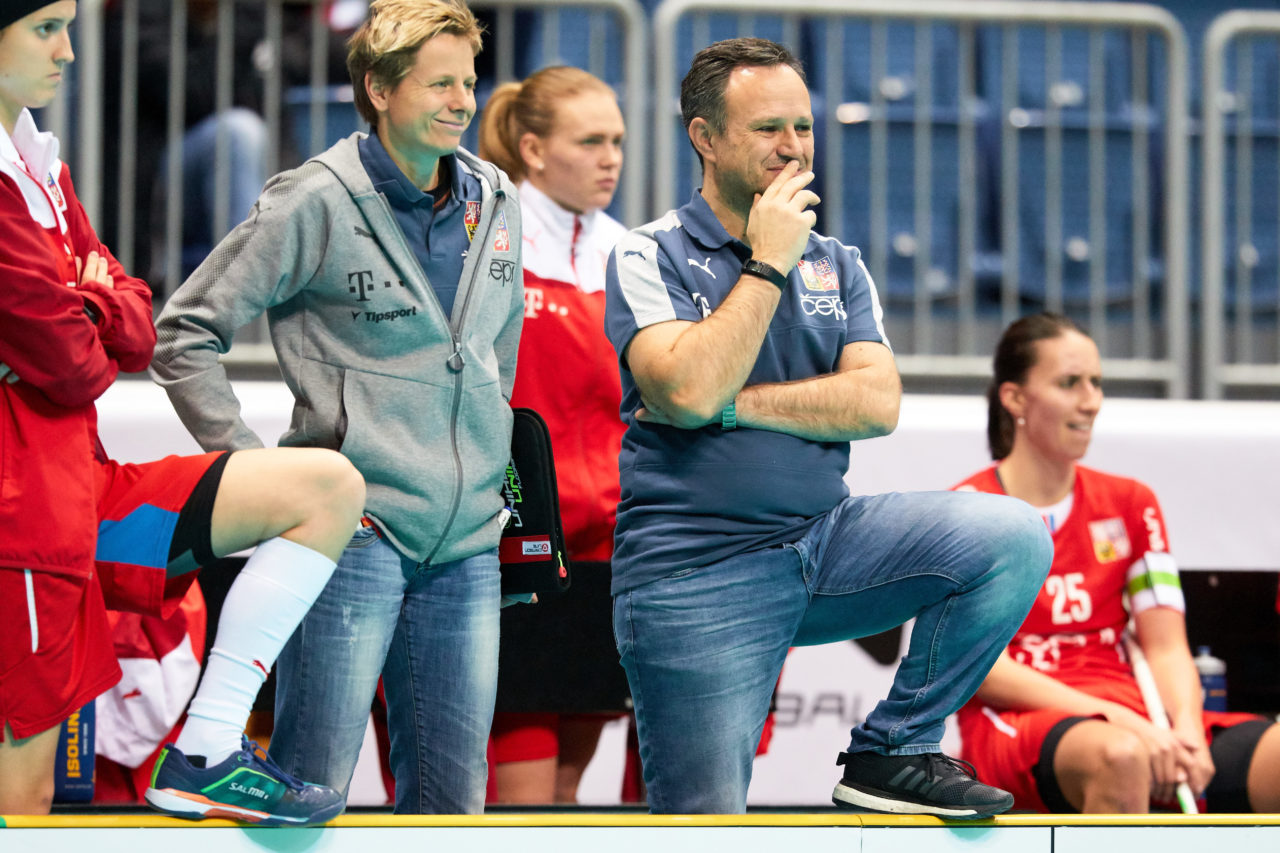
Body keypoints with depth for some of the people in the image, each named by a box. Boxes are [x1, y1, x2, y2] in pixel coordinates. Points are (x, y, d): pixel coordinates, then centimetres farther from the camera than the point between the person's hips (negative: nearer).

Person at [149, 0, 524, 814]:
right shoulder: (315, 204, -7)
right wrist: (249, 463, -9)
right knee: (311, 786, -5)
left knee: (451, 795, 8)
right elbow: (185, 332, -5)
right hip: (357, 530, -6)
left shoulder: (497, 204, 11)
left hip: (468, 543, 6)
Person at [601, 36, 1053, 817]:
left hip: (824, 543, 4)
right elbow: (689, 389, -19)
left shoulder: (837, 266, 12)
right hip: (698, 573, -4)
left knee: (1013, 536, -16)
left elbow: (878, 402, -4)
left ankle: (892, 751, -6)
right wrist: (768, 264, -12)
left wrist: (730, 404, -13)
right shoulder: (651, 258, -2)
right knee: (705, 829, -12)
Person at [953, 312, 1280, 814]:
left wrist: (1185, 728, -12)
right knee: (1119, 756, -42)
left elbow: (1166, 649, 12)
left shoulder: (1130, 504, 19)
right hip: (1015, 725, -5)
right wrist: (1112, 717, -19)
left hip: (1133, 721, 5)